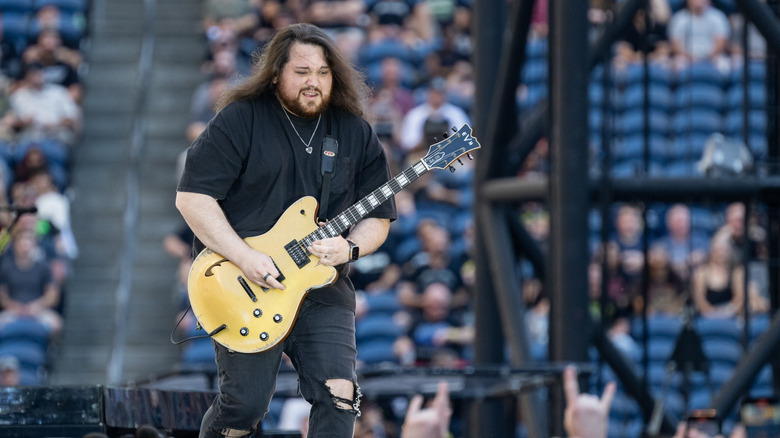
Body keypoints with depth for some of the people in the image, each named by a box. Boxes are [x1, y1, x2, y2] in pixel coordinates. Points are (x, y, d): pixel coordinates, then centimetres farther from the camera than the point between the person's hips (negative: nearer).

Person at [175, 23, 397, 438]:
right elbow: (192, 196, -10)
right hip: (244, 284, -3)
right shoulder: (239, 120, -5)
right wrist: (244, 257, -18)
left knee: (339, 396, -12)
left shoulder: (357, 134, 8)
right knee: (245, 404, -5)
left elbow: (378, 217, 11)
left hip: (323, 289, 3)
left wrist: (350, 247, -12)